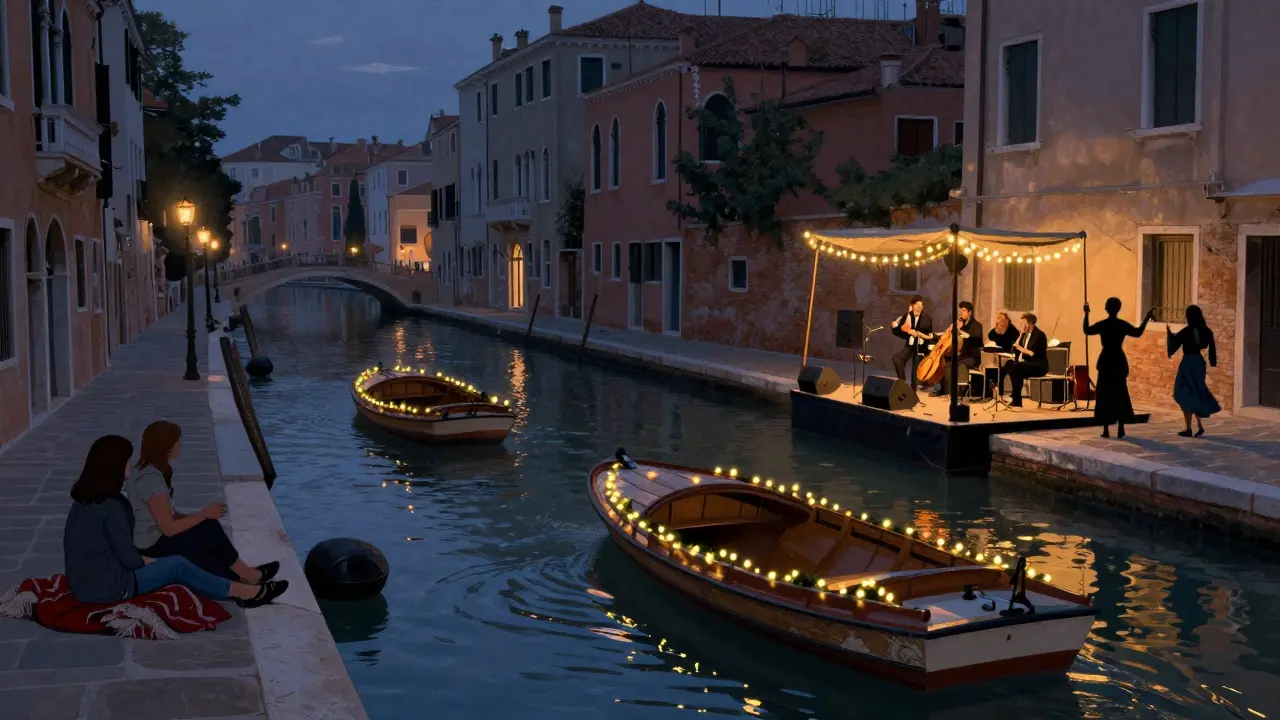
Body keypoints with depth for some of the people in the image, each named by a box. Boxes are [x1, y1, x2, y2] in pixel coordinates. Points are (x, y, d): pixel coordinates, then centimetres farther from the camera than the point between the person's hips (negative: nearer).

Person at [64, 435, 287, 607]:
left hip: (86, 580, 9)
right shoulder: (111, 506, -24)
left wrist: (141, 560, 10)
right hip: (104, 585, -9)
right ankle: (245, 593, 13)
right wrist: (144, 561, 2)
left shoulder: (86, 498, 5)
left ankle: (238, 590, 20)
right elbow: (127, 557, -18)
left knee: (173, 565, 15)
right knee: (177, 565, 2)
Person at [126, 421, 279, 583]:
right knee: (210, 530, -10)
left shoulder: (154, 471, 5)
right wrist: (204, 514, -15)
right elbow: (169, 529, -26)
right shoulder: (151, 479, -26)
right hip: (153, 547, -9)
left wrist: (196, 516, -4)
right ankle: (249, 577, 5)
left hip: (154, 539, 9)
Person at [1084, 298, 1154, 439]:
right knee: (1120, 393, 11)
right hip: (1119, 361, 1)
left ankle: (1106, 430, 1)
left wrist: (1086, 314, 19)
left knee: (1104, 394, 5)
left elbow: (1087, 330, 11)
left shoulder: (1102, 324, -7)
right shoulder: (1123, 324, -4)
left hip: (1105, 361, -1)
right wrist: (1147, 318, 20)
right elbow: (1138, 332, 13)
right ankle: (1120, 429, 6)